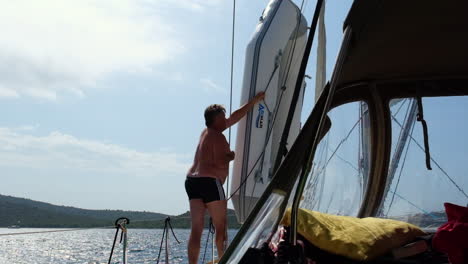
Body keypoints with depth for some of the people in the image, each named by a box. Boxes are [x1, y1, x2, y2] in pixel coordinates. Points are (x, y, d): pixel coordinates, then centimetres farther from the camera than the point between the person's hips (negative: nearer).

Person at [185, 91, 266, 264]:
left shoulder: (207, 132, 20)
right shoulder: (217, 136, -7)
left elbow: (235, 117, 27)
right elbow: (221, 163, -17)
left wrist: (254, 101, 31)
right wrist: (231, 156, 4)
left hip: (191, 181, 8)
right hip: (210, 182, -8)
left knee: (196, 229, 2)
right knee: (220, 228, 3)